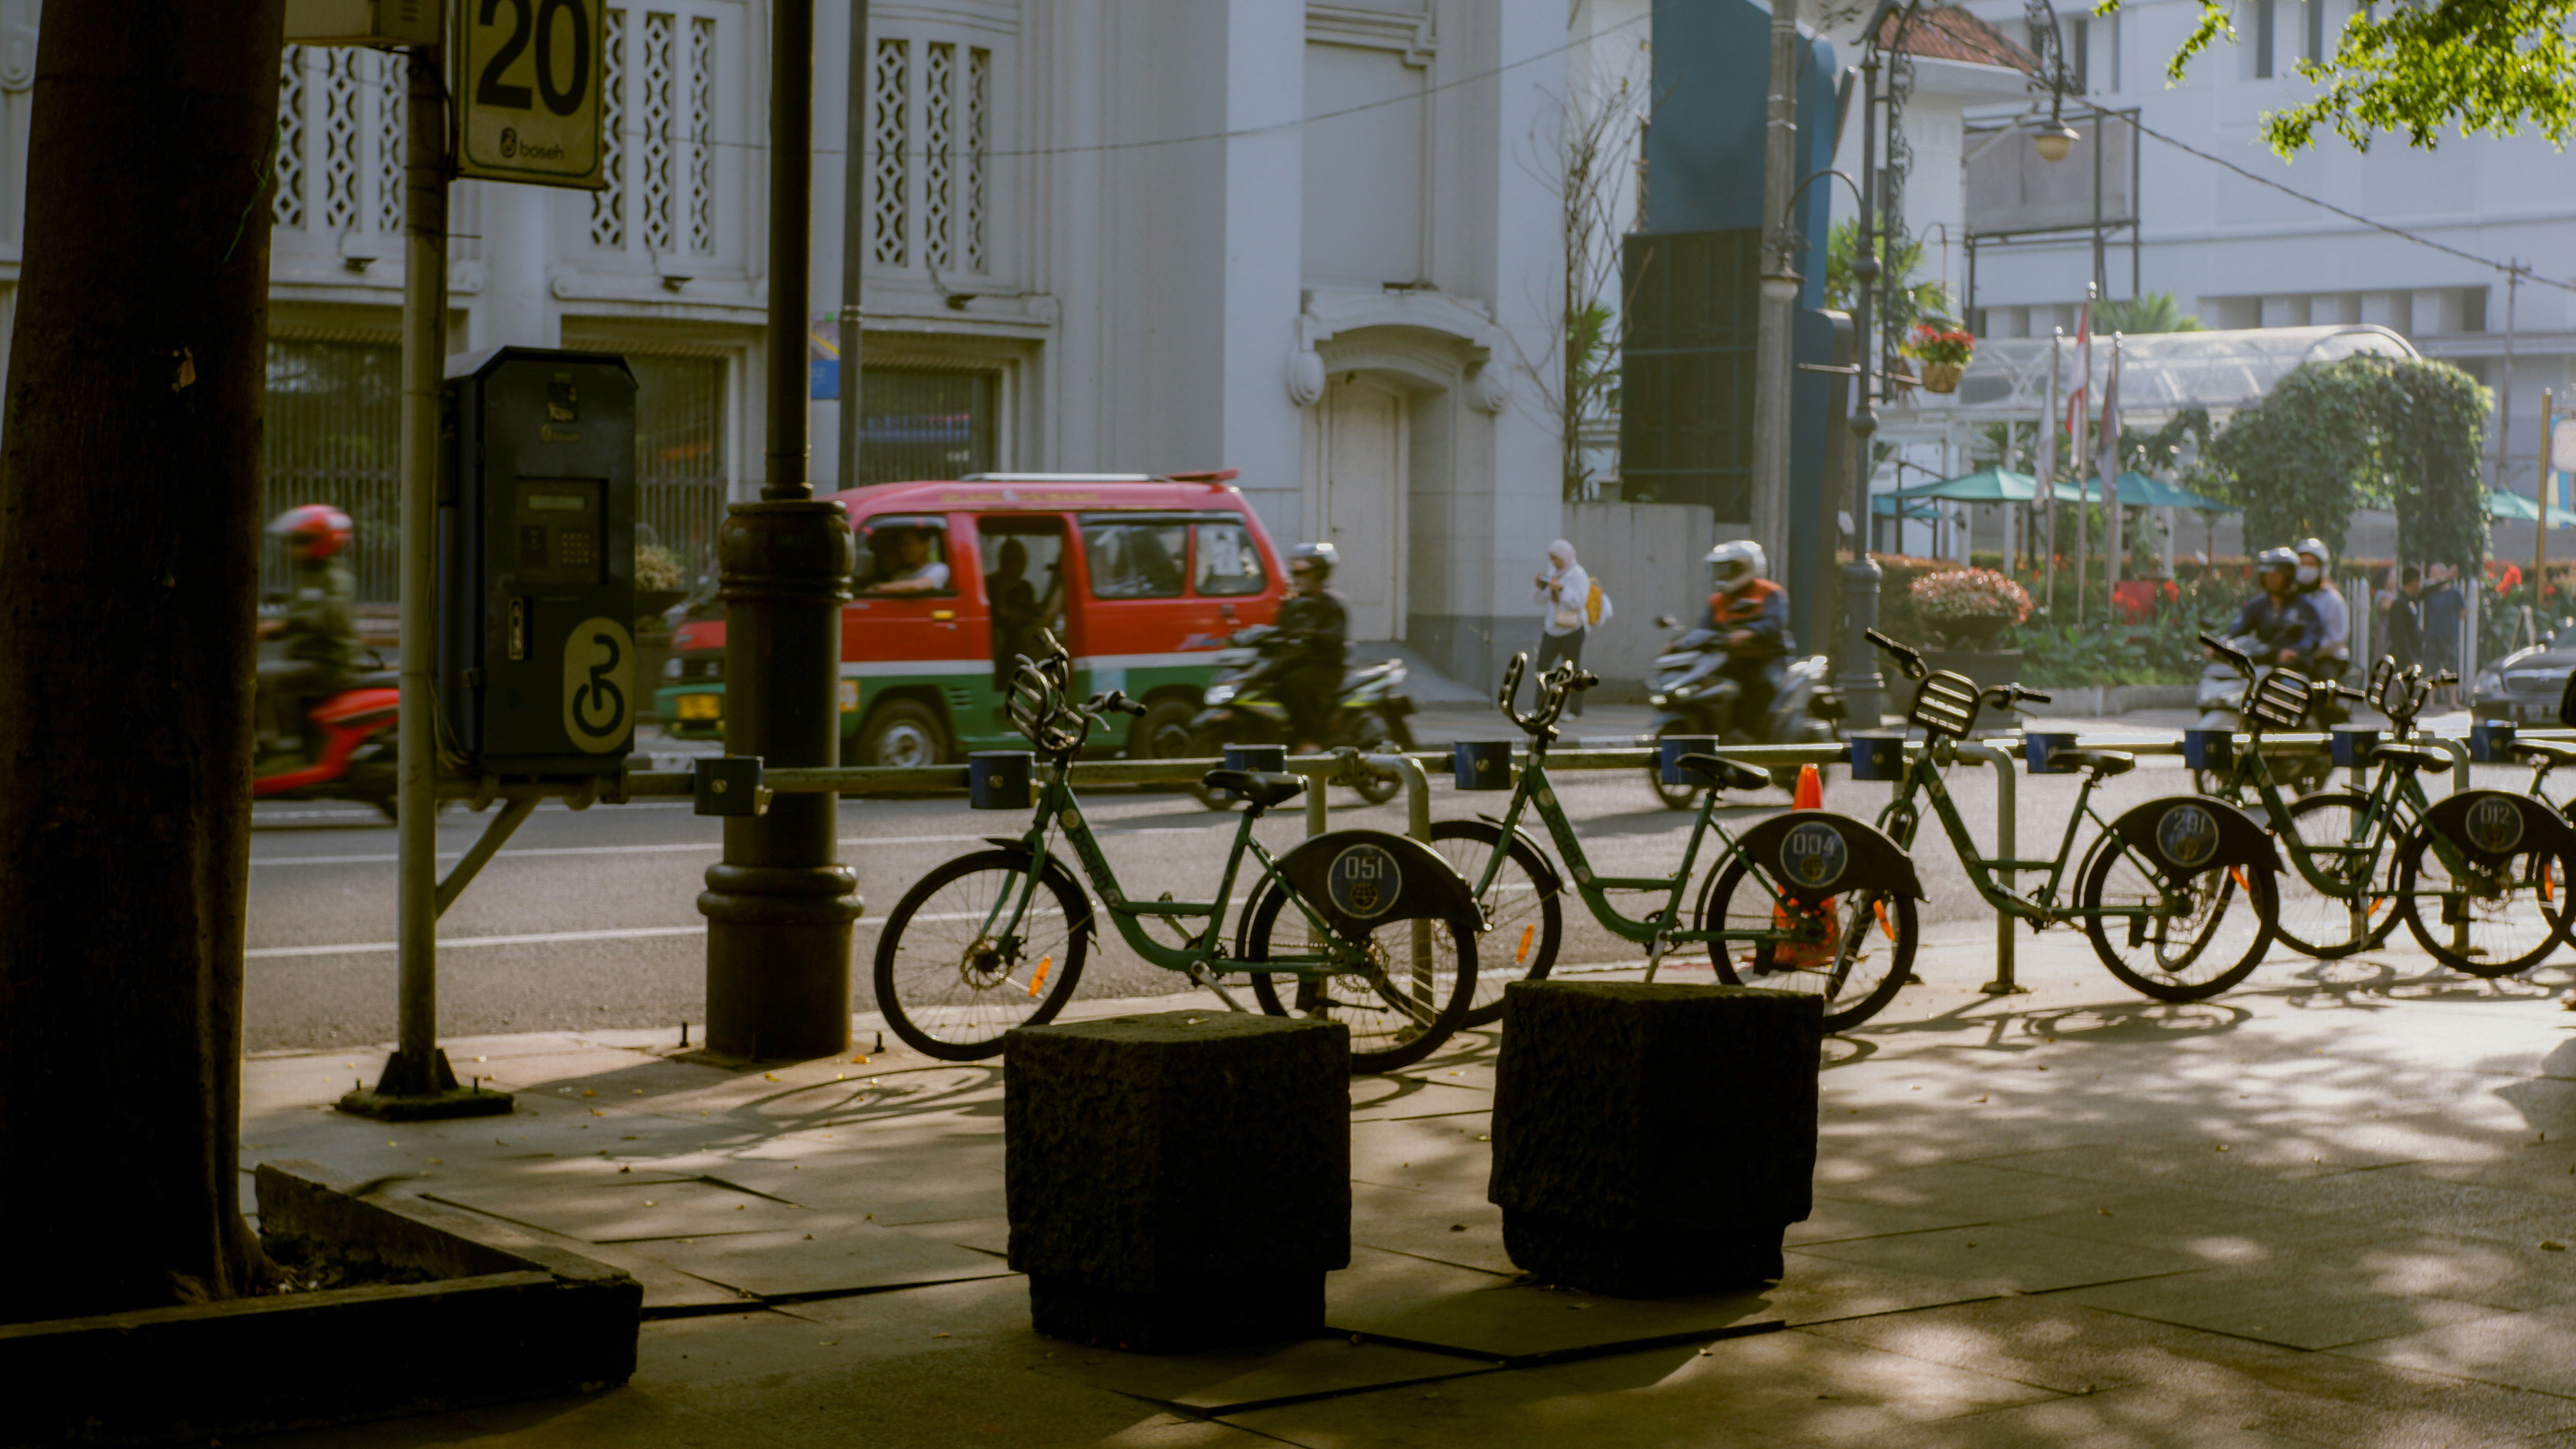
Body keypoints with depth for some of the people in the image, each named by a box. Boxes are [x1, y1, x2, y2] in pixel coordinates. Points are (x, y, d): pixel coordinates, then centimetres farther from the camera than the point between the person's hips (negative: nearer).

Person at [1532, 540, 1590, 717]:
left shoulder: (1578, 575, -9)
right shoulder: (1553, 572, 11)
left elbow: (1578, 602, -18)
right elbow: (1543, 601, 14)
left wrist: (1560, 589, -26)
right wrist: (1541, 587, -6)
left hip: (1572, 630, -6)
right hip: (1552, 629, 6)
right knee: (1543, 665, -5)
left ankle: (1575, 710, 4)